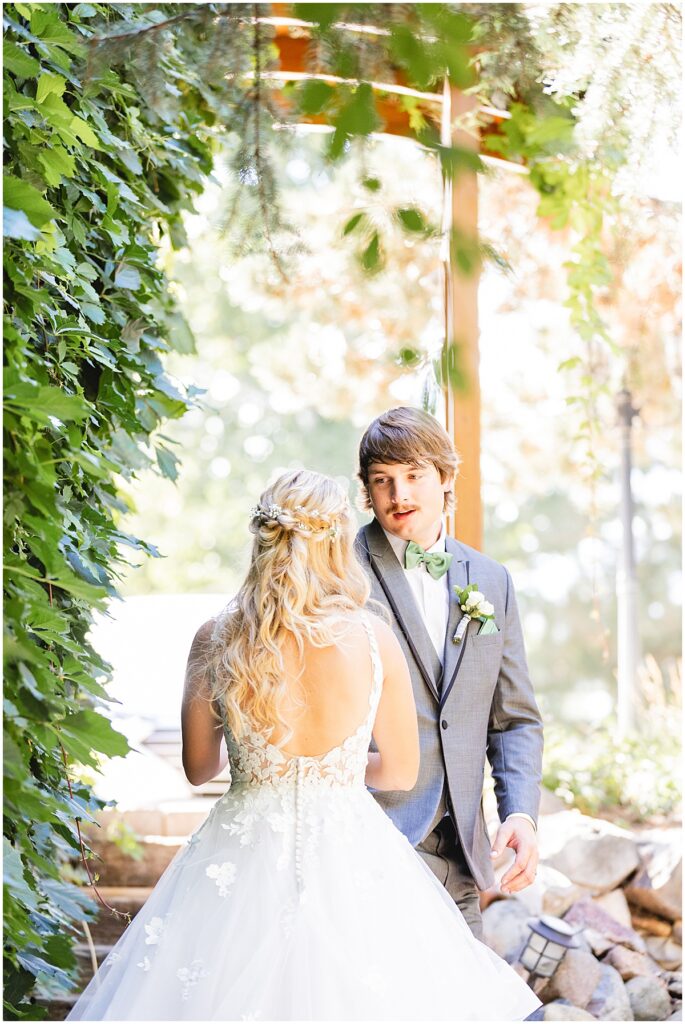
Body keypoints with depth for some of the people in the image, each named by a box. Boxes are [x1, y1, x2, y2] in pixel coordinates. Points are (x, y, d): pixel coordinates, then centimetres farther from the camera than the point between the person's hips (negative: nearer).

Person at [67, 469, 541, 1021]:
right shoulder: (374, 638, -9)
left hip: (241, 864, 1)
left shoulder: (215, 638, -6)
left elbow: (198, 766, 7)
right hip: (348, 855, -1)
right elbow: (401, 772, 3)